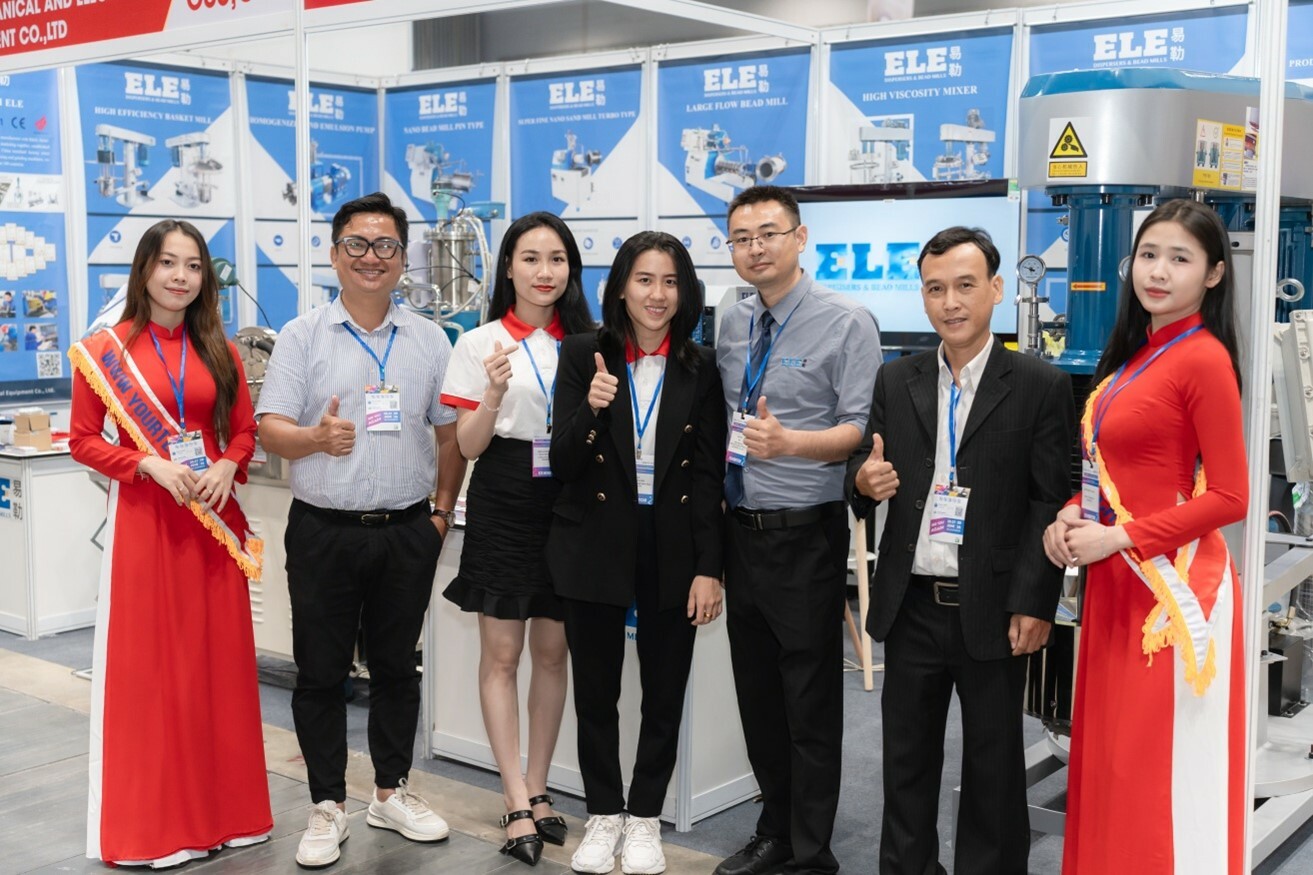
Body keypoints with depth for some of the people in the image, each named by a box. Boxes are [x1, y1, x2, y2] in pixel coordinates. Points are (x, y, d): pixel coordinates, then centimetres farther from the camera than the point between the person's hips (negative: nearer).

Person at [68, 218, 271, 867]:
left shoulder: (219, 351, 8)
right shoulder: (105, 349, -3)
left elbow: (243, 430, 10)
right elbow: (83, 441, -3)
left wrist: (227, 468, -10)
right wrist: (150, 464, -17)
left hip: (213, 518, 4)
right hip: (143, 517, -3)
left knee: (216, 659, 8)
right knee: (146, 662, 2)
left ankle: (218, 807, 22)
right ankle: (149, 820, 14)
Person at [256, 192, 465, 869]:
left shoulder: (429, 340, 6)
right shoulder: (302, 336, 0)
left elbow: (451, 434, 10)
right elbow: (269, 429, -8)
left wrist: (442, 512, 5)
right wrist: (317, 438, -28)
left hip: (407, 532, 2)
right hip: (323, 531, -2)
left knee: (396, 667, 13)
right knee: (321, 673, 6)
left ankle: (391, 793, 28)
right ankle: (328, 807, 19)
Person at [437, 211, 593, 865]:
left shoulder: (585, 341, 6)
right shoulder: (481, 344, -2)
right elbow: (468, 445, -4)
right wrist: (495, 395, -22)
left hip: (568, 504, 3)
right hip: (503, 505, -3)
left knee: (552, 653, 10)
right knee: (501, 656, 0)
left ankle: (536, 789, 23)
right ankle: (518, 805, 7)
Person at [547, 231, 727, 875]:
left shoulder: (700, 368, 0)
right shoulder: (584, 355, -3)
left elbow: (709, 476, -1)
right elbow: (563, 465, -6)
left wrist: (708, 568, -6)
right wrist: (590, 409, -25)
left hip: (672, 550, 1)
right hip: (595, 549, 0)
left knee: (665, 694, 10)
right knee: (595, 691, 11)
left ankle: (645, 817, 28)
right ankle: (604, 814, 28)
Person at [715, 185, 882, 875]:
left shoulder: (846, 323, -9)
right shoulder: (732, 325, 10)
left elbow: (863, 429, -16)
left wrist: (789, 442, -29)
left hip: (805, 536, -6)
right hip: (741, 529, 6)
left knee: (810, 702, 3)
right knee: (756, 691, 16)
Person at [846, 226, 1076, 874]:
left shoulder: (1041, 387, -4)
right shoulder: (896, 382, 8)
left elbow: (1050, 503, -7)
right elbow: (864, 470, 12)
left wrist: (1033, 605, -12)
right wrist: (865, 479, -12)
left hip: (992, 613, -3)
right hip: (911, 606, 4)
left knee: (993, 766, 10)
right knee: (907, 759, 14)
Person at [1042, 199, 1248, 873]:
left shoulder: (1203, 359, -13)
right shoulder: (1133, 356, 12)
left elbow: (1229, 497, -16)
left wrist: (1118, 538, -16)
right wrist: (1070, 516, 1)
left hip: (1174, 589, -8)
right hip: (1116, 585, 8)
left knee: (1166, 778, 2)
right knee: (1112, 764, 15)